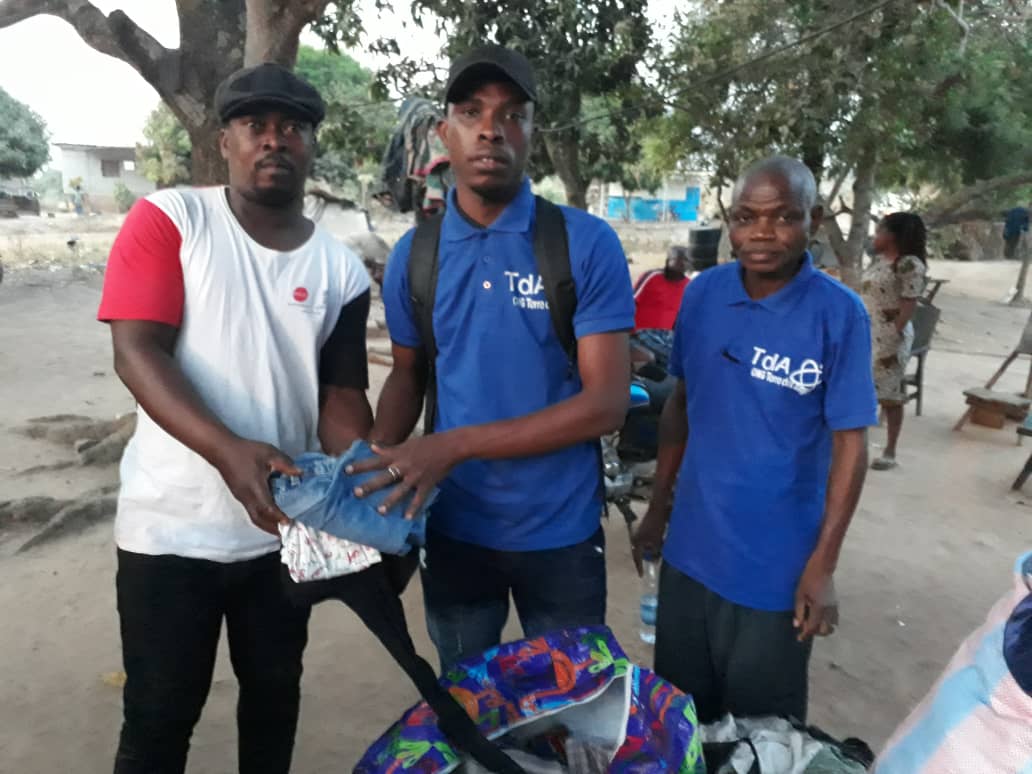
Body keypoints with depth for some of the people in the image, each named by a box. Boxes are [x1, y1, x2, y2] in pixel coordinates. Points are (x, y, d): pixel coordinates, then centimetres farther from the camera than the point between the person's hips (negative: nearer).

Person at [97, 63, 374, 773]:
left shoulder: (341, 269, 2)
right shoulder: (168, 220, -6)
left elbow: (341, 394, 1)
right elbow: (137, 350, -15)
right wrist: (229, 452, -30)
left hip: (285, 527, 3)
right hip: (171, 526, -3)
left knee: (276, 692, 21)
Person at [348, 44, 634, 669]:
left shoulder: (588, 244, -13)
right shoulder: (414, 254, -2)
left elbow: (607, 403, -18)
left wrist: (456, 446, -24)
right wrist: (380, 463, -11)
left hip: (560, 533, -2)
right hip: (452, 528, 3)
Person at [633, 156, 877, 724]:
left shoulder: (840, 314, -15)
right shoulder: (702, 294, -3)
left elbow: (850, 443, -11)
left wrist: (822, 564, -12)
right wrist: (658, 505, 10)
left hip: (776, 565, -3)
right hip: (690, 547, 4)